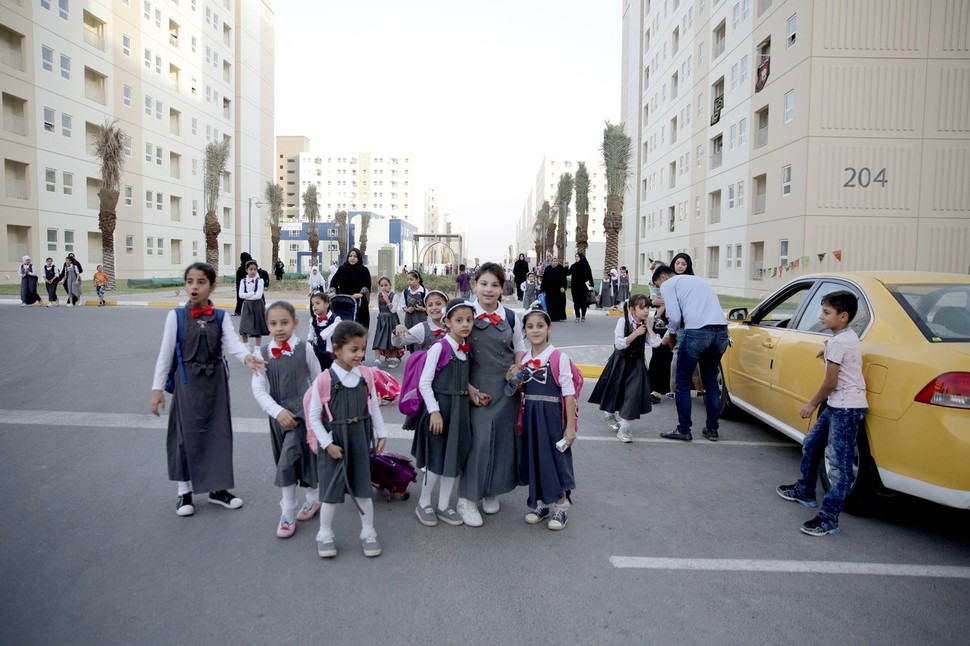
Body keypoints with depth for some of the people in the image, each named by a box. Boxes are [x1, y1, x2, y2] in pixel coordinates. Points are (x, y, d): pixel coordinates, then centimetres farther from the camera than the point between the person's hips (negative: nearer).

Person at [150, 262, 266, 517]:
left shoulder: (220, 316, -1)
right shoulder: (176, 316, -5)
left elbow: (232, 343, -16)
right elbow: (166, 353, -4)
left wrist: (247, 357, -38)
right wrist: (157, 388, -6)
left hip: (215, 380, 2)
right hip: (187, 381, -2)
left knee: (218, 432, 9)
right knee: (187, 435, 5)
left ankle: (217, 488, 25)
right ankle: (184, 491, 22)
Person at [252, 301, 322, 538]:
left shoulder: (305, 348, -8)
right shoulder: (262, 353, -3)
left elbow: (317, 380, 2)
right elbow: (258, 388, -7)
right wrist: (277, 411, -18)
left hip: (302, 411, -4)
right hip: (278, 414, 4)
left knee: (287, 460, -10)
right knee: (285, 461, 11)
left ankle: (287, 512, 9)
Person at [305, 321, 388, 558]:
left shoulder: (366, 375, -6)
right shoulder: (324, 380, -18)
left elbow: (374, 407, 6)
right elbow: (314, 417, -11)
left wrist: (381, 434, 6)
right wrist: (327, 444, -13)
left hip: (360, 441, 3)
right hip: (333, 443, -3)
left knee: (363, 488, 12)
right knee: (331, 490, 9)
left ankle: (368, 532, 29)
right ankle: (325, 534, 29)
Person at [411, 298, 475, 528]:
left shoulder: (467, 349, 5)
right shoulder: (439, 347, -15)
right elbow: (424, 383, -16)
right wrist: (434, 411, -18)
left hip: (460, 407, 7)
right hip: (439, 405, -7)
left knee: (455, 457, 12)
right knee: (437, 458, 1)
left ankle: (444, 505, 27)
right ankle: (424, 503, 23)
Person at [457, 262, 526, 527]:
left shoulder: (510, 317, 4)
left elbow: (520, 350, 15)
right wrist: (468, 389, -11)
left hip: (507, 387, 3)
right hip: (477, 388, -3)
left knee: (503, 438, 8)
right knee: (479, 438, -12)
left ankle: (492, 491, 29)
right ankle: (467, 499, 3)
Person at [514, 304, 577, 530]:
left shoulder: (559, 358, -11)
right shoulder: (523, 359, 6)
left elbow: (569, 394, -11)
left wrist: (570, 426, -12)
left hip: (552, 416, -5)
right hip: (530, 416, 5)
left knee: (555, 459, 2)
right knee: (534, 459, 12)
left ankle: (560, 507, 20)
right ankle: (540, 503, 29)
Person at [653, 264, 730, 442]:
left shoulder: (668, 285, 9)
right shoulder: (697, 279, 32)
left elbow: (674, 316, -2)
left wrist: (671, 334, 17)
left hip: (698, 332, -7)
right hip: (721, 331, 7)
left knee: (682, 381, 8)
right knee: (711, 380, 20)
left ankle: (683, 430, 11)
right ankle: (712, 429, 24)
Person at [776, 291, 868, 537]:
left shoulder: (838, 343, -18)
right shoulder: (848, 335, 11)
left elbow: (831, 382, -14)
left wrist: (813, 404, -3)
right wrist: (826, 351, 34)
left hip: (847, 408, -11)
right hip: (838, 406, 11)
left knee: (840, 463, -9)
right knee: (811, 445, 20)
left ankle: (829, 519, -8)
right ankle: (805, 491, 36)